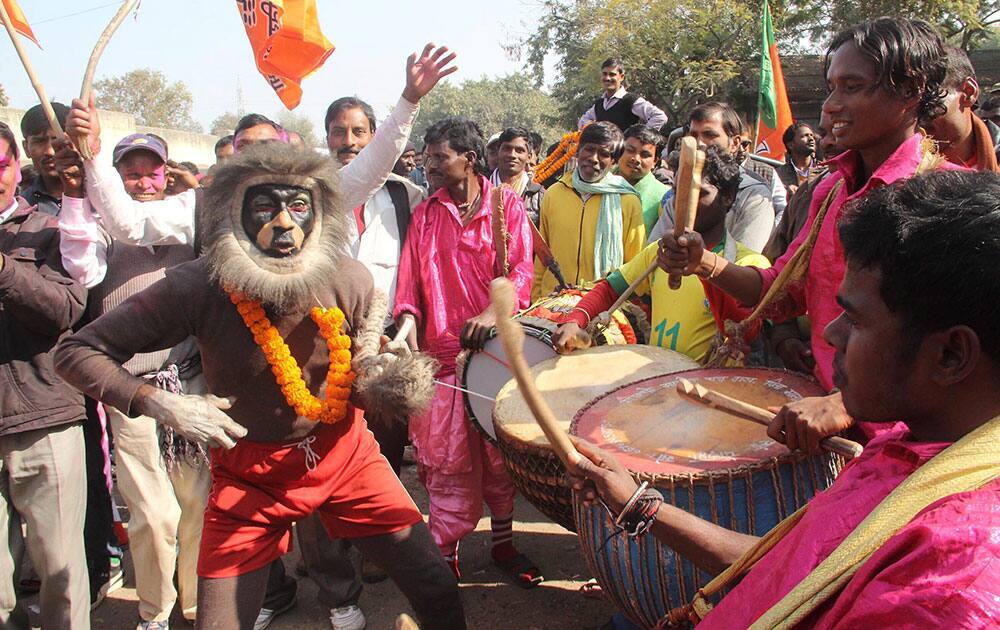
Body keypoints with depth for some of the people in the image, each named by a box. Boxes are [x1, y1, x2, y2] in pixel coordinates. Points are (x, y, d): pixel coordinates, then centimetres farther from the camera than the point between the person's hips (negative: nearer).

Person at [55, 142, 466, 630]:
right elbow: (76, 352, -12)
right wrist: (159, 404, -25)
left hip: (345, 454, 2)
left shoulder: (349, 281, -14)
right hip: (249, 474, -1)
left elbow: (366, 370, 1)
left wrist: (386, 380, -22)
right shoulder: (197, 288, -20)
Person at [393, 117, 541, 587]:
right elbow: (411, 277, 7)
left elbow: (521, 269, -5)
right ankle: (446, 555, 14)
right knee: (449, 458, 2)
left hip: (498, 345, -1)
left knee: (500, 452, 9)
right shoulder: (425, 214, 11)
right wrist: (408, 320, -12)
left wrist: (492, 312, -22)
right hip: (443, 350, 1)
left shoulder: (506, 204, 4)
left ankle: (503, 543, 25)